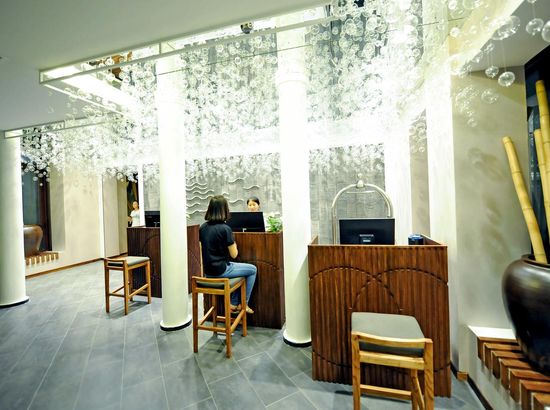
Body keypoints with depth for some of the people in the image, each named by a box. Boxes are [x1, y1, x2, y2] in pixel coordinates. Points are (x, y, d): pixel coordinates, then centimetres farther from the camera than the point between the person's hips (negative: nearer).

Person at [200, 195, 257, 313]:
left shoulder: (202, 227, 0)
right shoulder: (225, 229, -20)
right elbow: (234, 255, -14)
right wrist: (233, 243, 5)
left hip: (208, 271, 8)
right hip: (220, 271, -7)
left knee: (235, 266, 31)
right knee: (253, 269, 11)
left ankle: (233, 304, 30)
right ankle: (244, 304, 21)